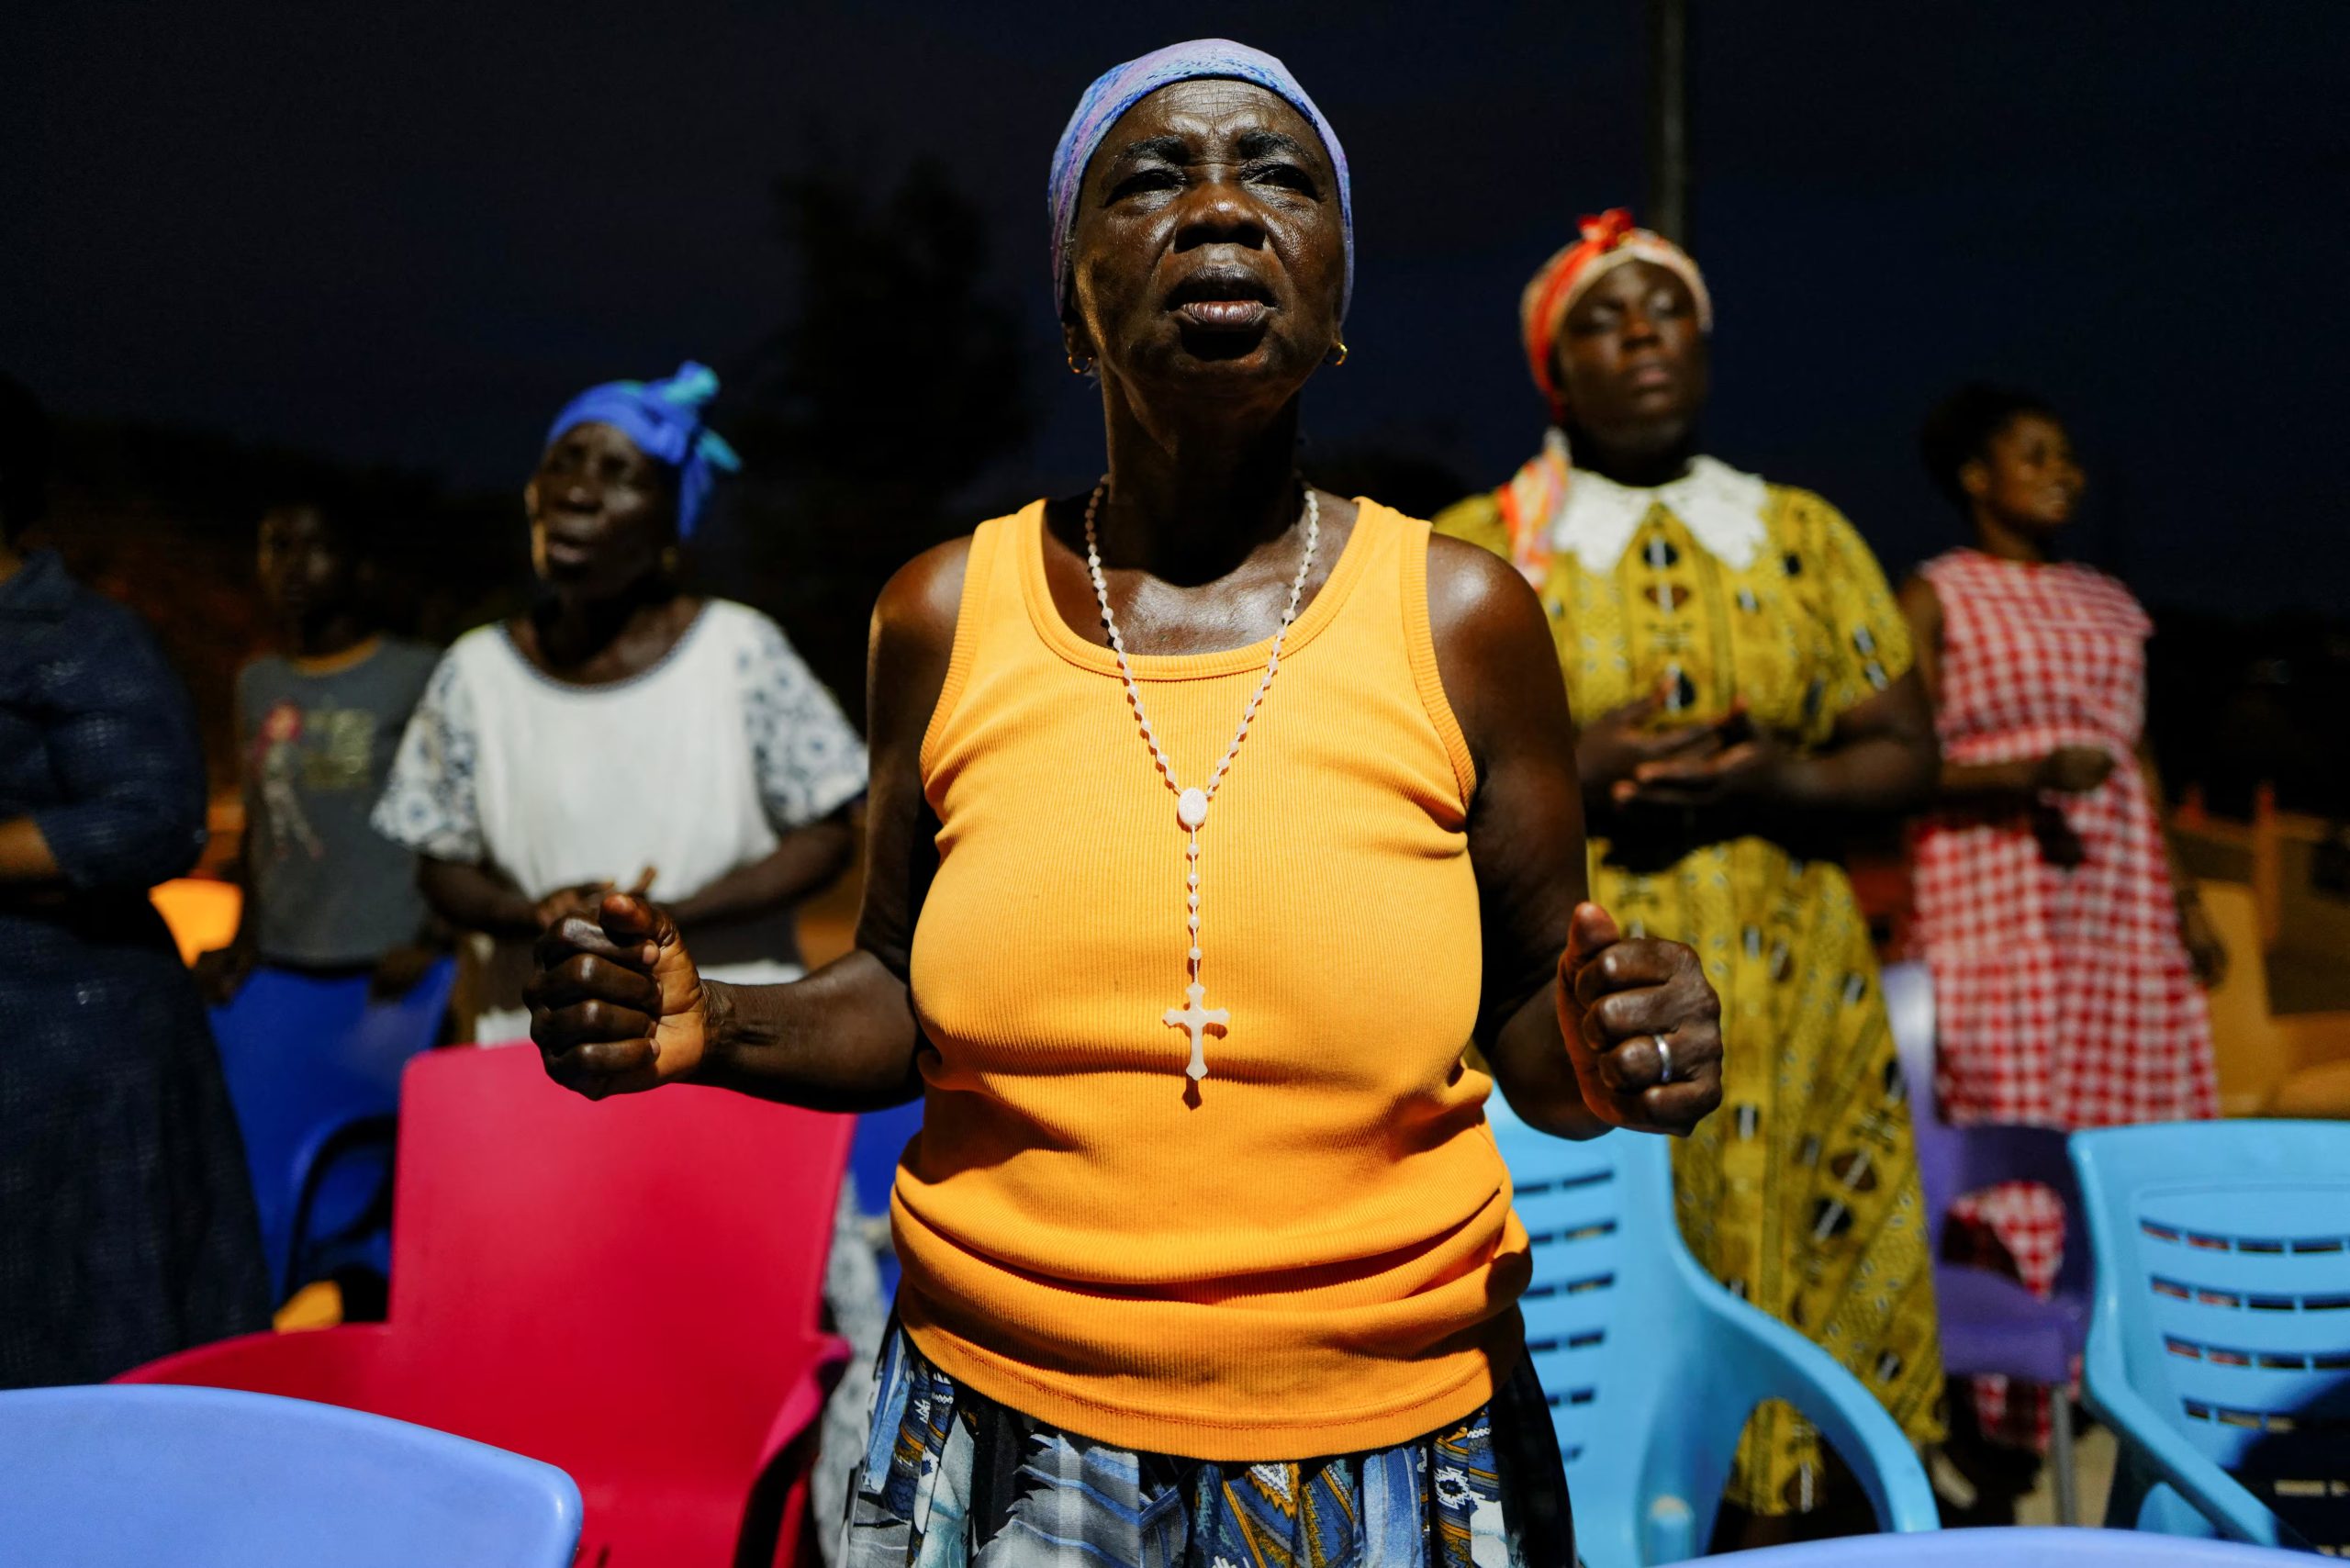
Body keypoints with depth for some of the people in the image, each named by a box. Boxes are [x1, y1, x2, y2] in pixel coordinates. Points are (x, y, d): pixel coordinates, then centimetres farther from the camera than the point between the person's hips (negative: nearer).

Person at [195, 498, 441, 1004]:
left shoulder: (416, 674, 0)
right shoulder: (258, 683, 17)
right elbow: (256, 823, 22)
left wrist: (429, 943, -9)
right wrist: (245, 939, 13)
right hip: (279, 959, 5)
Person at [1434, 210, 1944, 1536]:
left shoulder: (1808, 537, 13)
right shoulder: (1471, 553, 6)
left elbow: (1907, 753, 11)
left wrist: (1782, 781, -9)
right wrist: (1572, 769, -14)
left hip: (1786, 1021, 3)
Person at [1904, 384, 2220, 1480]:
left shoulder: (2109, 604, 20)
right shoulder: (1935, 598, 2)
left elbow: (2139, 760, 21)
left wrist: (2186, 896, 13)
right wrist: (2029, 773, -19)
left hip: (2125, 909, 6)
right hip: (1995, 905, -6)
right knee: (2011, 1158, -8)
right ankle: (2005, 1407, -1)